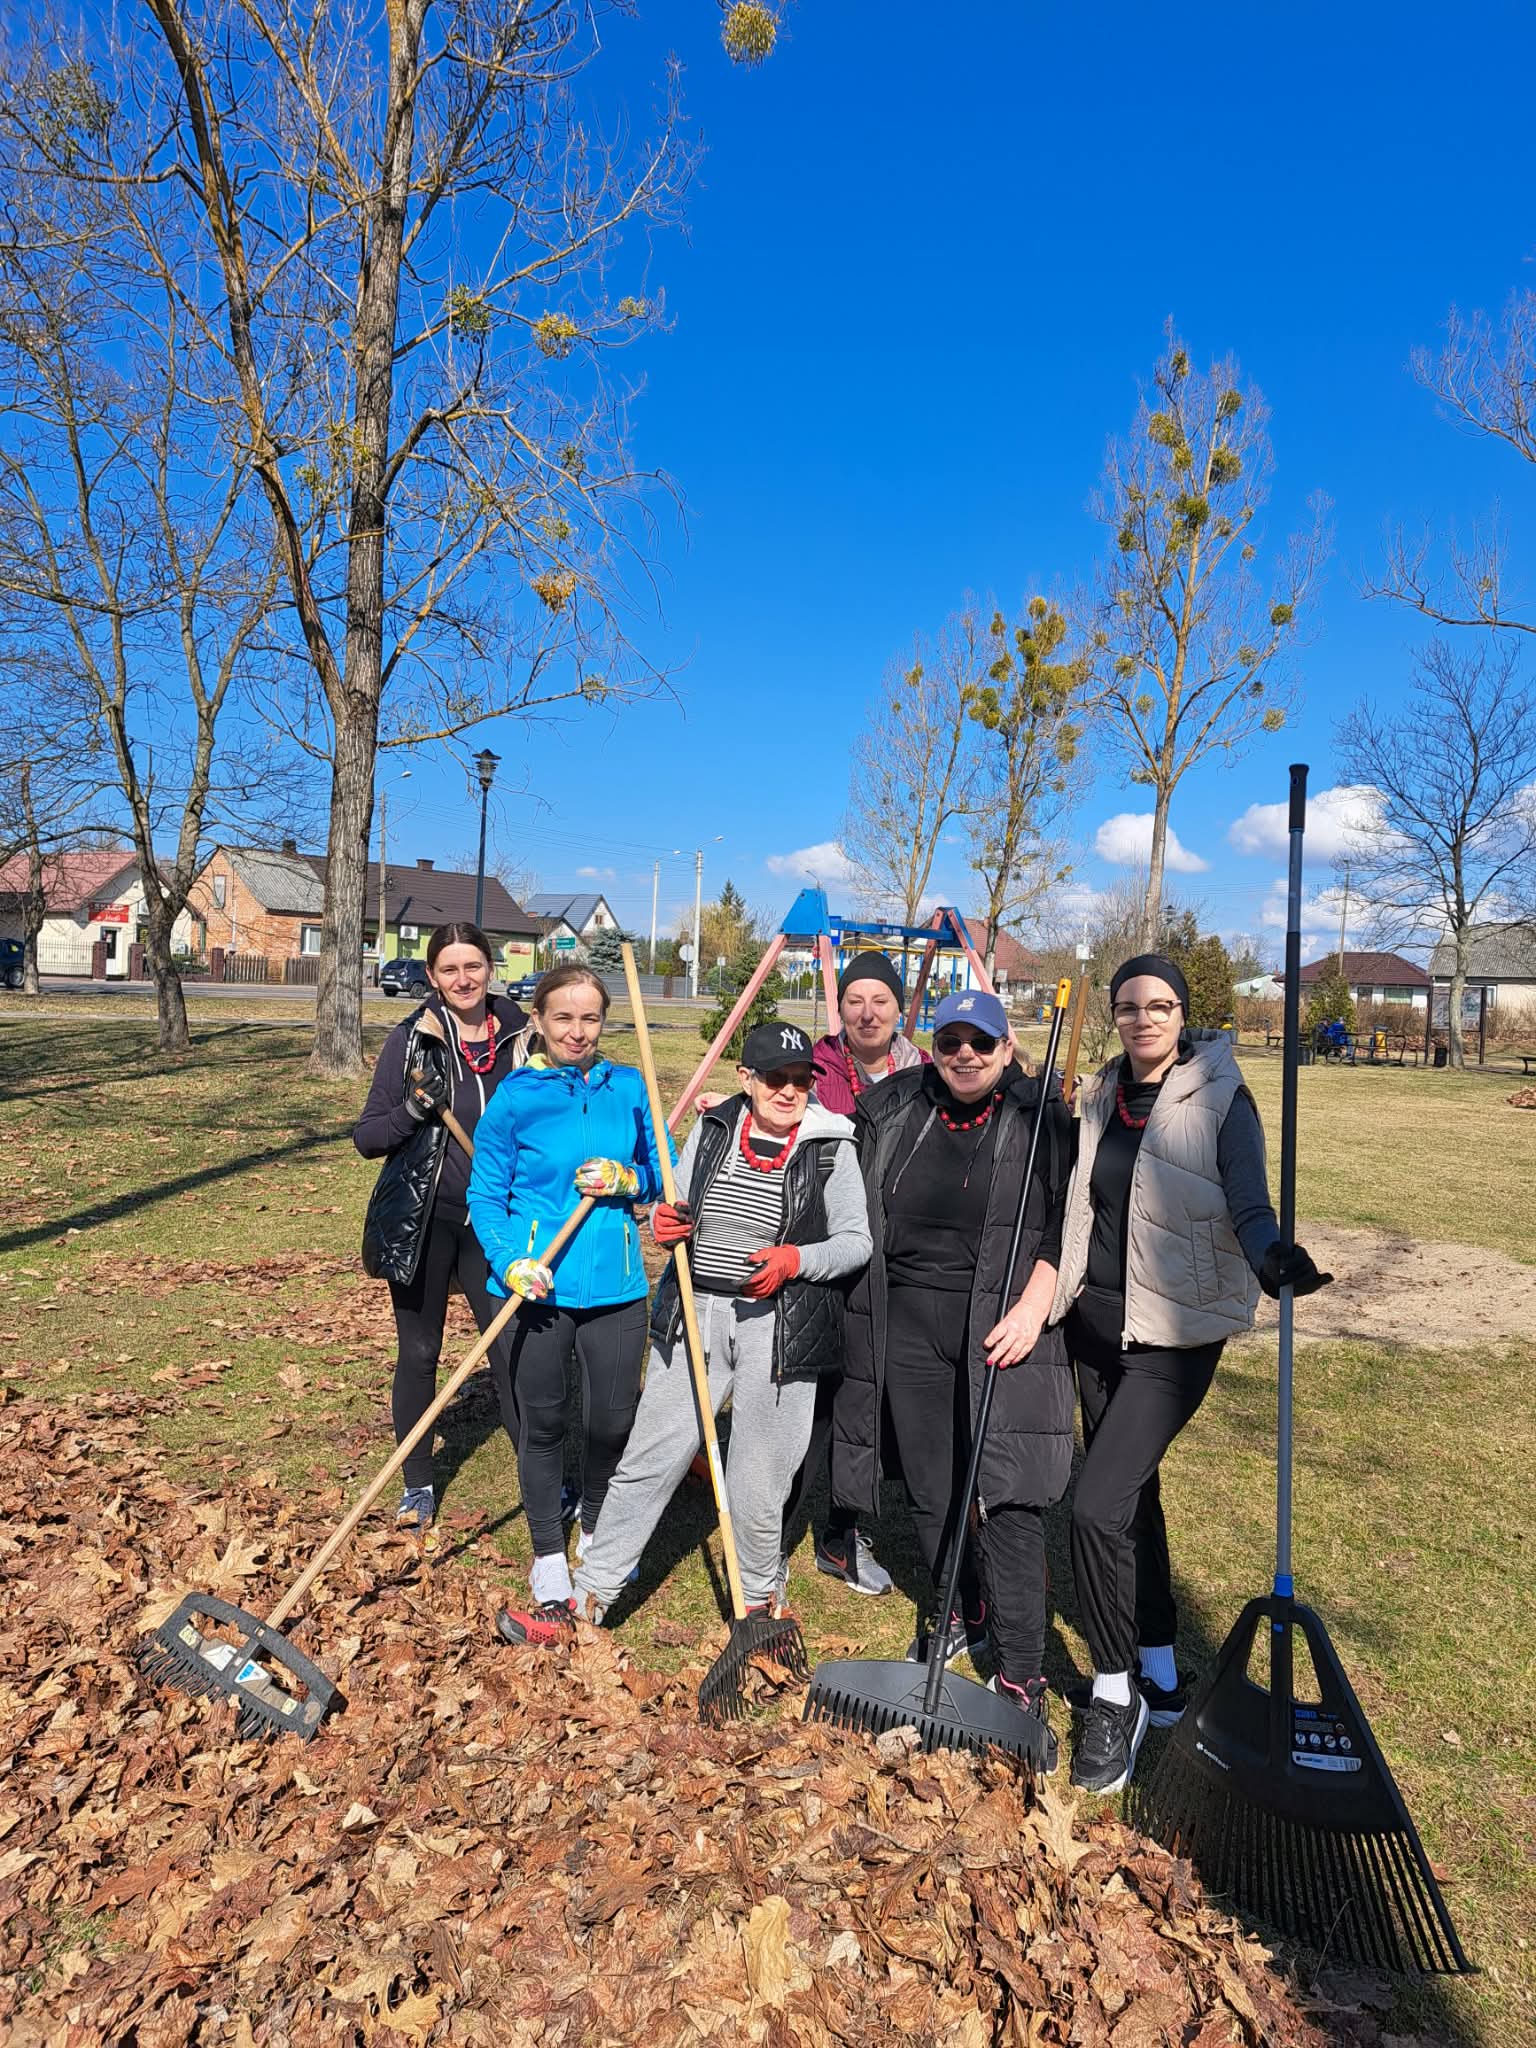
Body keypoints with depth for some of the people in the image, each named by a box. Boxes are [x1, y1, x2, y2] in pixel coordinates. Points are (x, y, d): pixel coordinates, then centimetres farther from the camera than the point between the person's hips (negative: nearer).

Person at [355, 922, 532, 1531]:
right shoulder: (412, 1040, -7)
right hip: (422, 1221, -1)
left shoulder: (518, 1037, 1)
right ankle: (417, 1485, 29)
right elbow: (367, 1138, -5)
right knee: (419, 1354, 11)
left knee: (515, 1349, 1)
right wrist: (411, 1108, -24)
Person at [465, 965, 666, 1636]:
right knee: (541, 1426, 11)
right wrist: (510, 1263, -17)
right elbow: (485, 1195, -3)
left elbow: (664, 1176, 10)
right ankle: (549, 1556, 33)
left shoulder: (630, 1088, 2)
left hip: (615, 1286, 2)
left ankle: (596, 1529, 41)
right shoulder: (514, 1098, -6)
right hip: (536, 1286, -2)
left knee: (613, 1421, 11)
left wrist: (628, 1181, -11)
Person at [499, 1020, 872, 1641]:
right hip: (693, 1317, 2)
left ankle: (760, 1597, 35)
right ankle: (588, 1599, 19)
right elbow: (676, 1209, 14)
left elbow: (856, 1240, -1)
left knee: (757, 1484, 9)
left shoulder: (830, 1148, -4)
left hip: (779, 1328, -2)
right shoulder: (713, 1129, 4)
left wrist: (797, 1259, -18)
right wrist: (663, 1223, -9)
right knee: (646, 1462, 6)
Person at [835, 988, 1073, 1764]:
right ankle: (965, 1612, 39)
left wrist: (1033, 1306, -14)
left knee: (1007, 1497, -4)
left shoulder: (1042, 1117, -3)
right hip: (907, 1322, 4)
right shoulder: (891, 1110, 6)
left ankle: (1020, 1679, 8)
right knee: (929, 1490, 14)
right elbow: (857, 1210, 16)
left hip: (1000, 1327, -3)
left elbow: (1066, 1222, -6)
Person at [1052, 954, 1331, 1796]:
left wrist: (1273, 1256, -35)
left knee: (1098, 1504, -13)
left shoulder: (1220, 1100, -8)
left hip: (1173, 1333, -6)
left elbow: (1249, 1207, -15)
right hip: (1096, 1322, 6)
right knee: (1130, 1499, 16)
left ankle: (1114, 1696, 9)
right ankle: (1158, 1679, 36)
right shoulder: (1098, 1098, 7)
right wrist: (1061, 1286, 7)